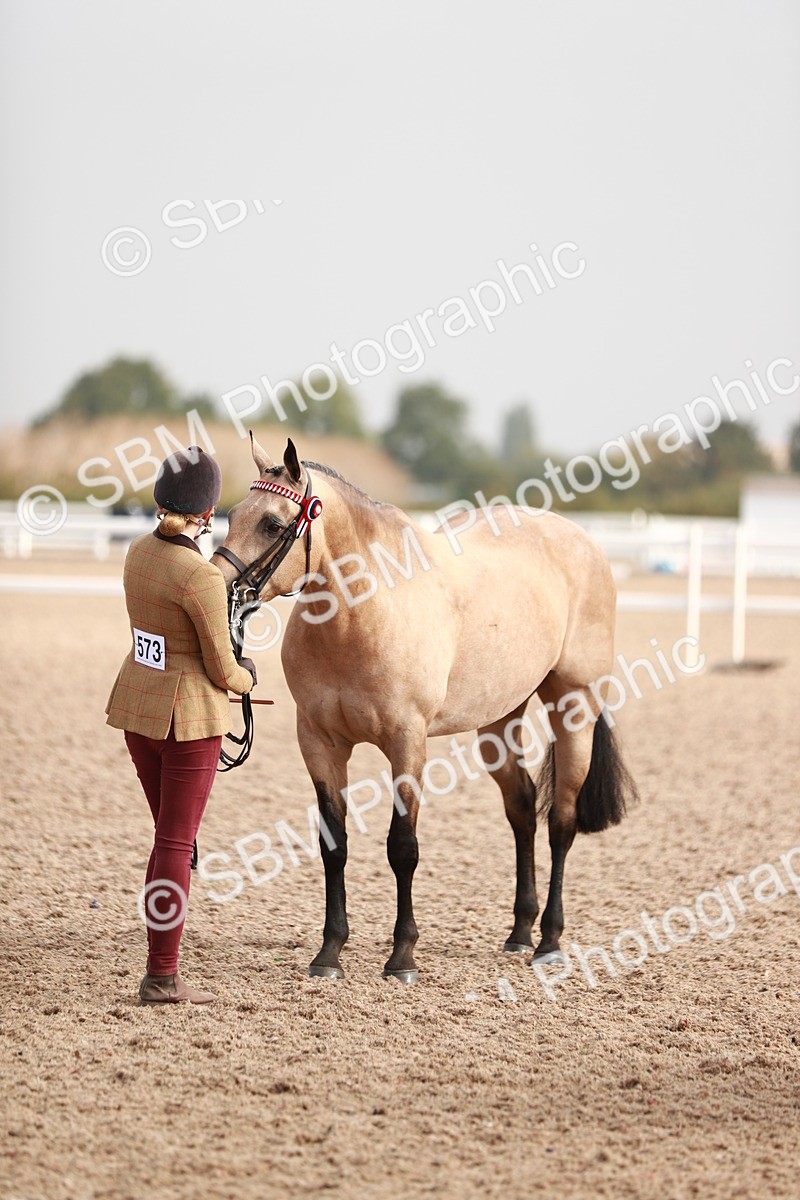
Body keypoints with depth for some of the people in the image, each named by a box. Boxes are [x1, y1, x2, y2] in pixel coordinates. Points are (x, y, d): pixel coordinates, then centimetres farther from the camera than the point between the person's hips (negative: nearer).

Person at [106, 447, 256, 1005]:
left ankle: (162, 969, 20)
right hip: (189, 717, -8)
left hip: (136, 706, 8)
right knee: (176, 844, -1)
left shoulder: (139, 552, 0)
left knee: (173, 836, 17)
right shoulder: (201, 578, -23)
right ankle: (162, 977, 3)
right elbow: (223, 671, -16)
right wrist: (246, 676, 8)